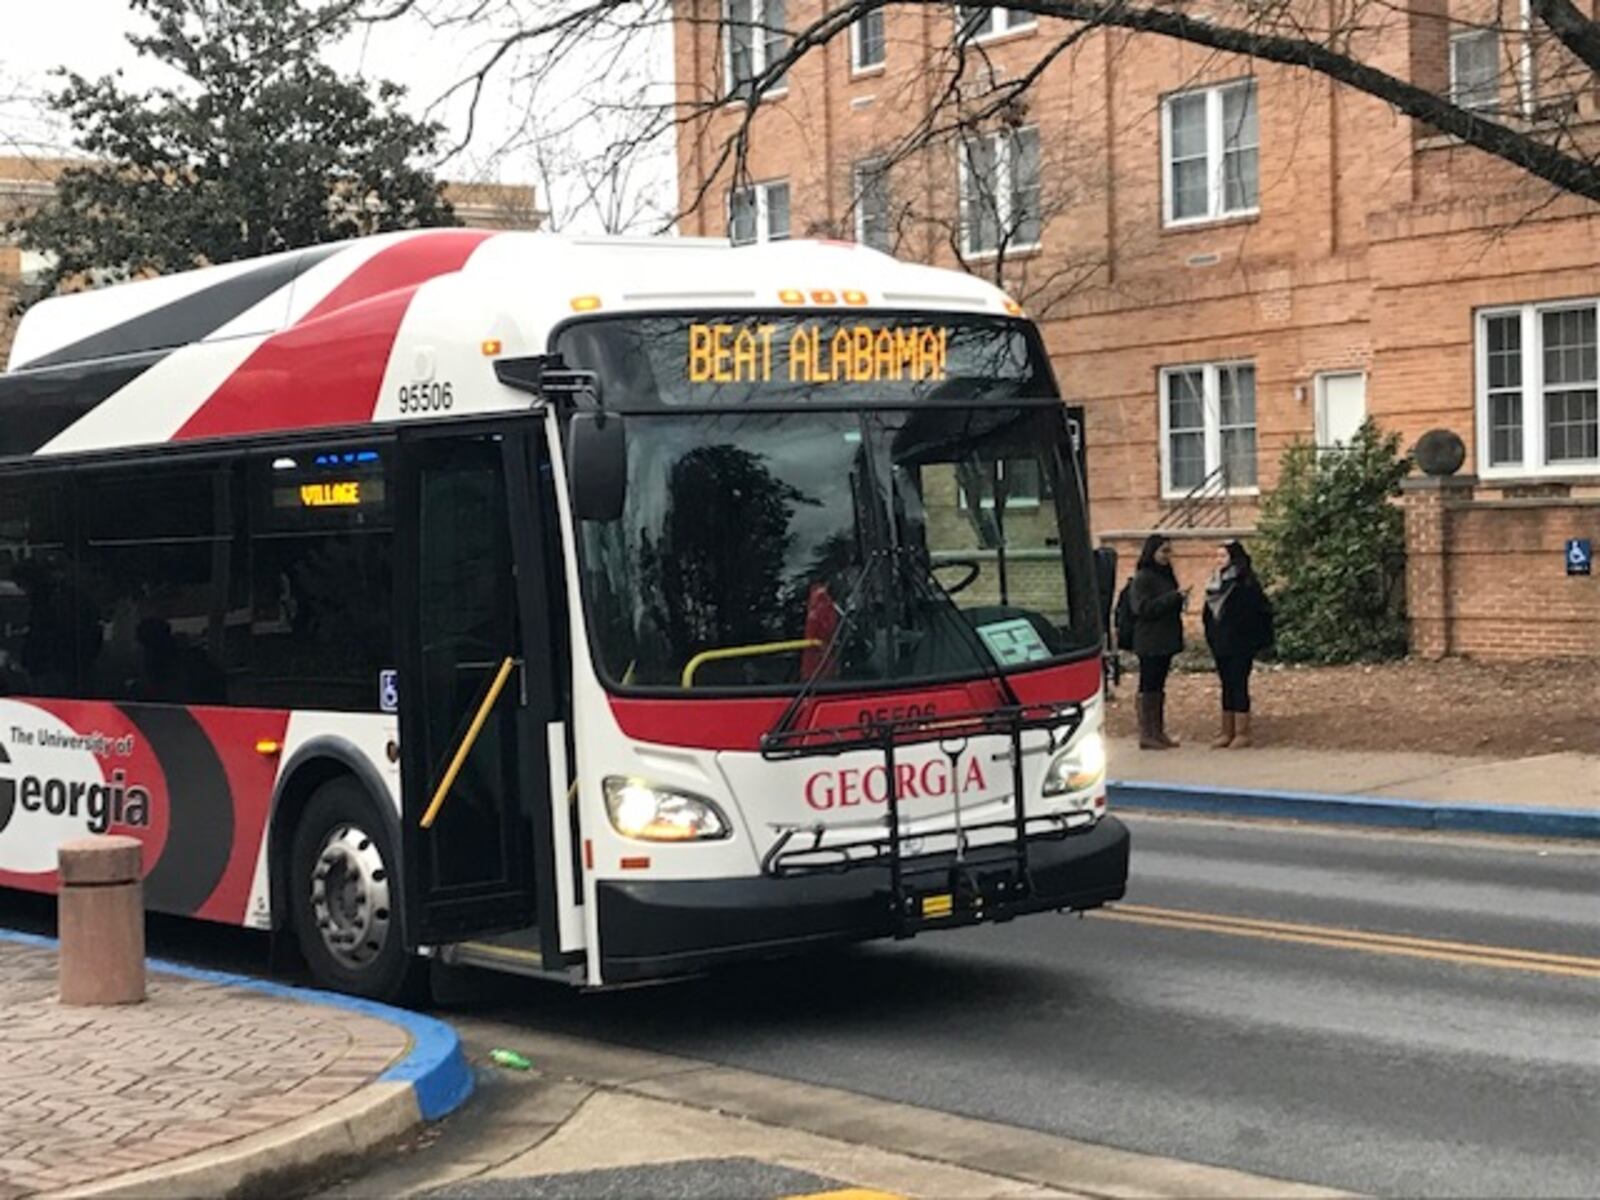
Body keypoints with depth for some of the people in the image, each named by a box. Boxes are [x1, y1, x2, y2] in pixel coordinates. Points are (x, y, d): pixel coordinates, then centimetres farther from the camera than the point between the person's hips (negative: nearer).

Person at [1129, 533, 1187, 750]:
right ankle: (1146, 734, -3)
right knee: (1148, 687, -5)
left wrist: (1181, 600, 4)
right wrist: (1174, 597, -21)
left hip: (1166, 640, 9)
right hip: (1150, 641, -9)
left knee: (1158, 686, 12)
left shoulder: (1165, 575, 16)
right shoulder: (1143, 578, -12)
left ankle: (1158, 732, 16)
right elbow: (1143, 608, -20)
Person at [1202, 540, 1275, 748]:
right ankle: (1227, 732, 15)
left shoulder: (1246, 584, -11)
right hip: (1220, 644, 7)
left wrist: (1257, 639, -14)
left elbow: (1262, 609, -15)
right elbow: (1209, 614, 16)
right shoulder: (1217, 583, 11)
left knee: (1238, 685, -4)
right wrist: (1211, 638, 9)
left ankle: (1242, 733, 1)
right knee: (1227, 686, 10)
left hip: (1240, 646, -7)